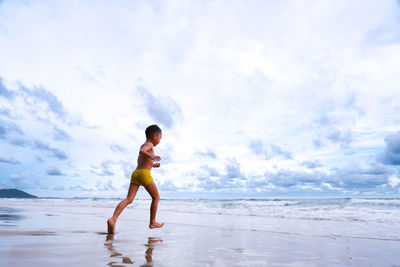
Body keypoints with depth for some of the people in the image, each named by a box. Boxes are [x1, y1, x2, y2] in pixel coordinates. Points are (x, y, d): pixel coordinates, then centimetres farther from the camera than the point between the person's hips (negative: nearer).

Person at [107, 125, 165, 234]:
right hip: (144, 174, -7)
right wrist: (151, 157, -40)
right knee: (156, 197, 10)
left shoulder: (143, 145, 26)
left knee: (129, 199, -3)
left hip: (135, 173, 8)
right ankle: (152, 222, 17)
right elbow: (141, 151, -23)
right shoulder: (149, 144, 0)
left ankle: (113, 219, -21)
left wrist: (152, 165, 48)